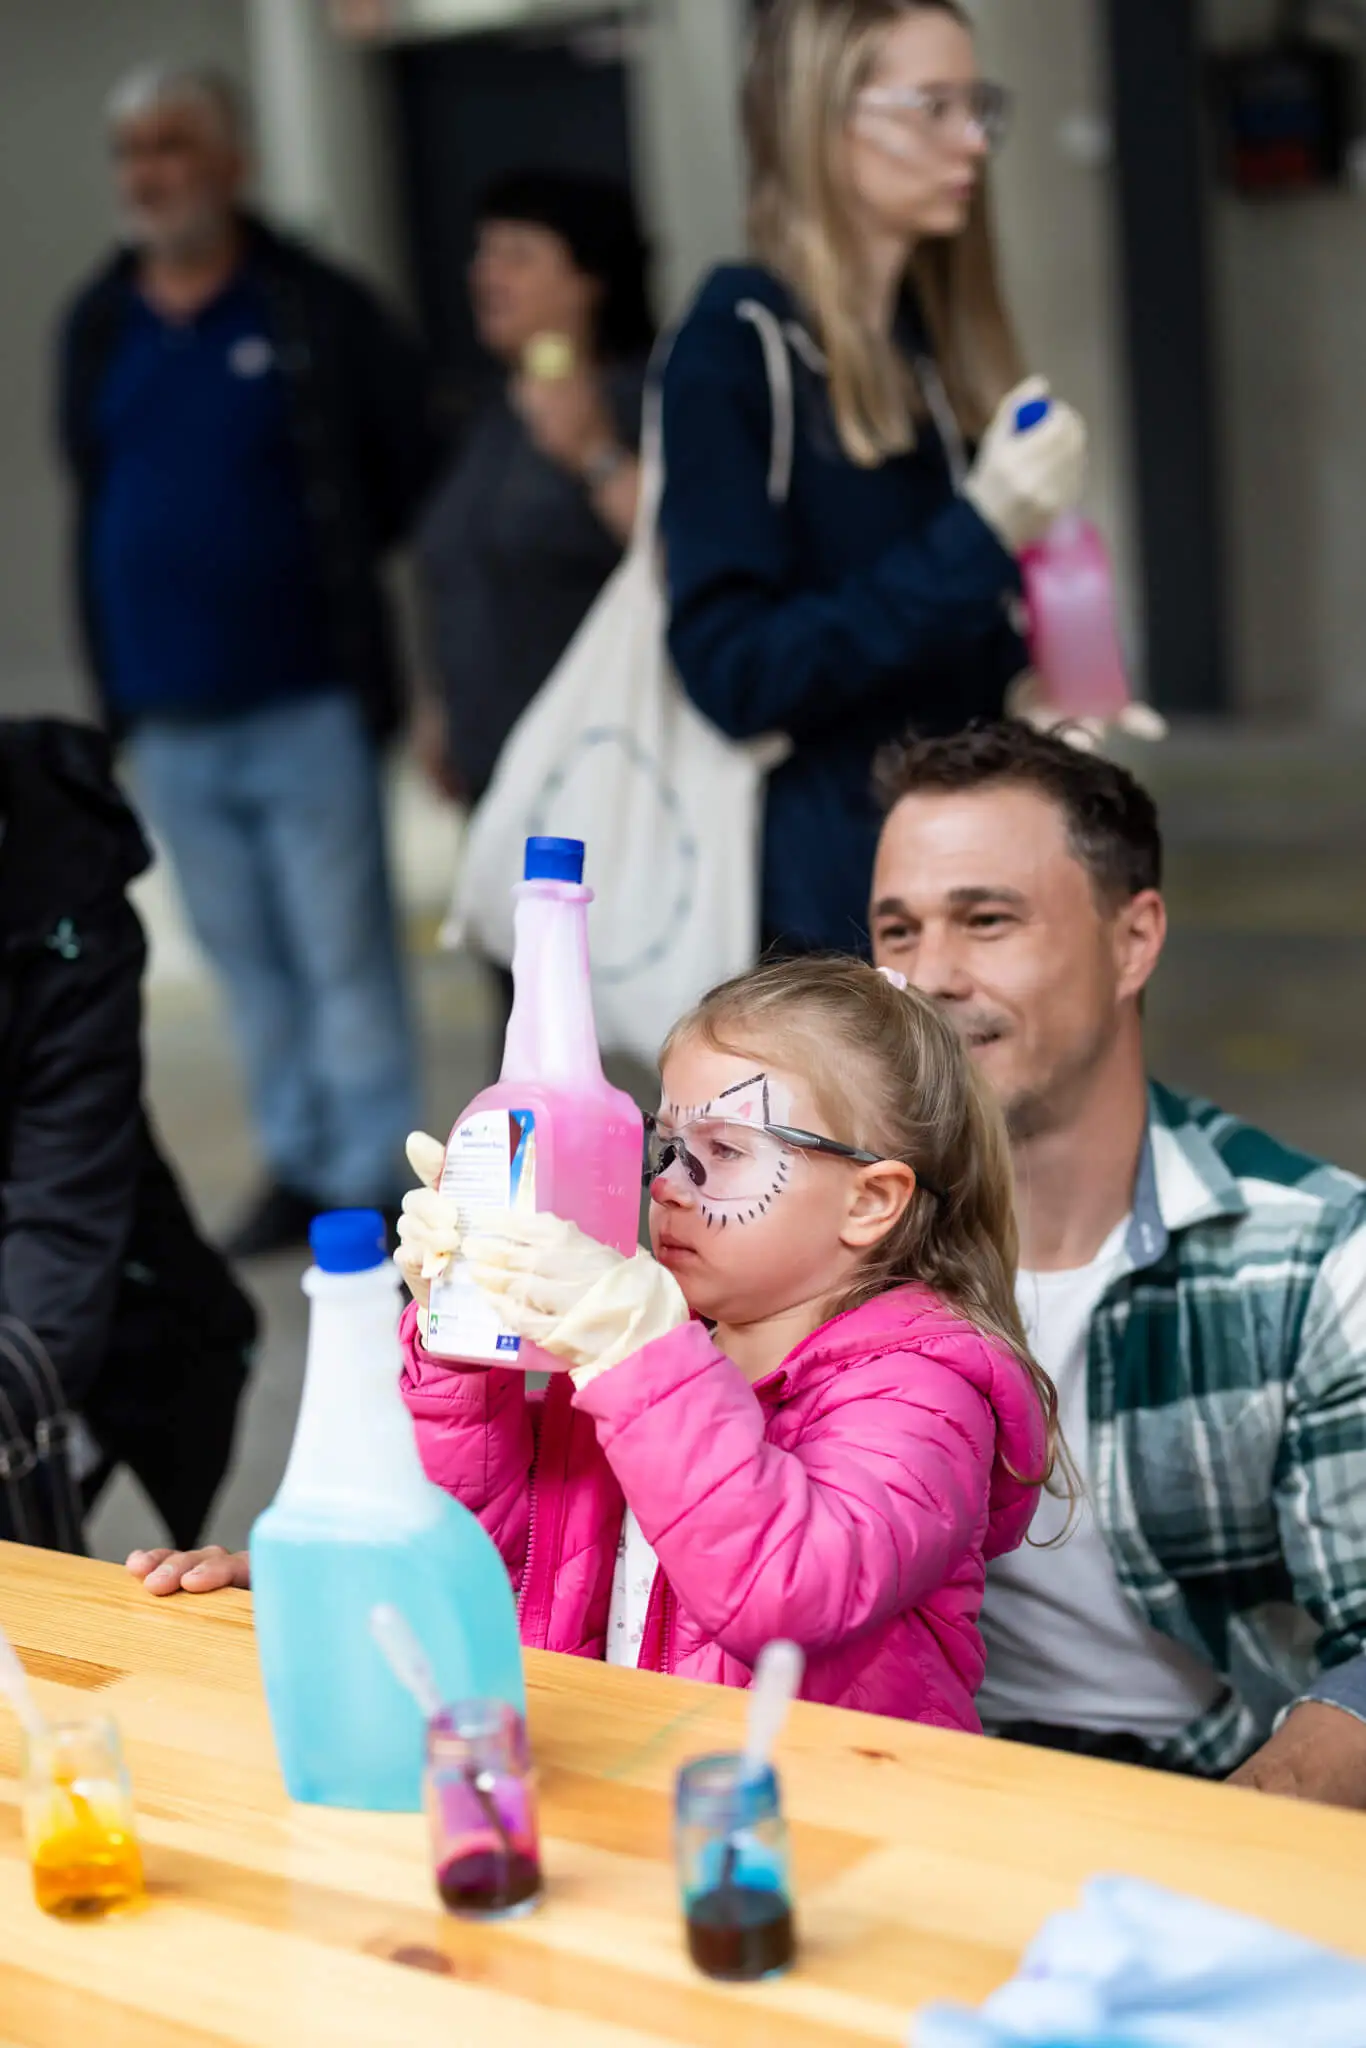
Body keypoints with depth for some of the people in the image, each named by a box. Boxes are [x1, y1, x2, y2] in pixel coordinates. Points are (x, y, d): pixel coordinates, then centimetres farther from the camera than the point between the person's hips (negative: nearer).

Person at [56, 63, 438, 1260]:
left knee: (344, 955, 0)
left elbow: (414, 459, -1)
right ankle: (299, 1165, 23)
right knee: (245, 957, 12)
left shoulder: (316, 310, -6)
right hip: (167, 715, 5)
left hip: (307, 700, -5)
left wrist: (346, 565, -1)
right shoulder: (97, 328, 8)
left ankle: (371, 1180, 9)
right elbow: (93, 489, 15)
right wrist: (114, 685, 12)